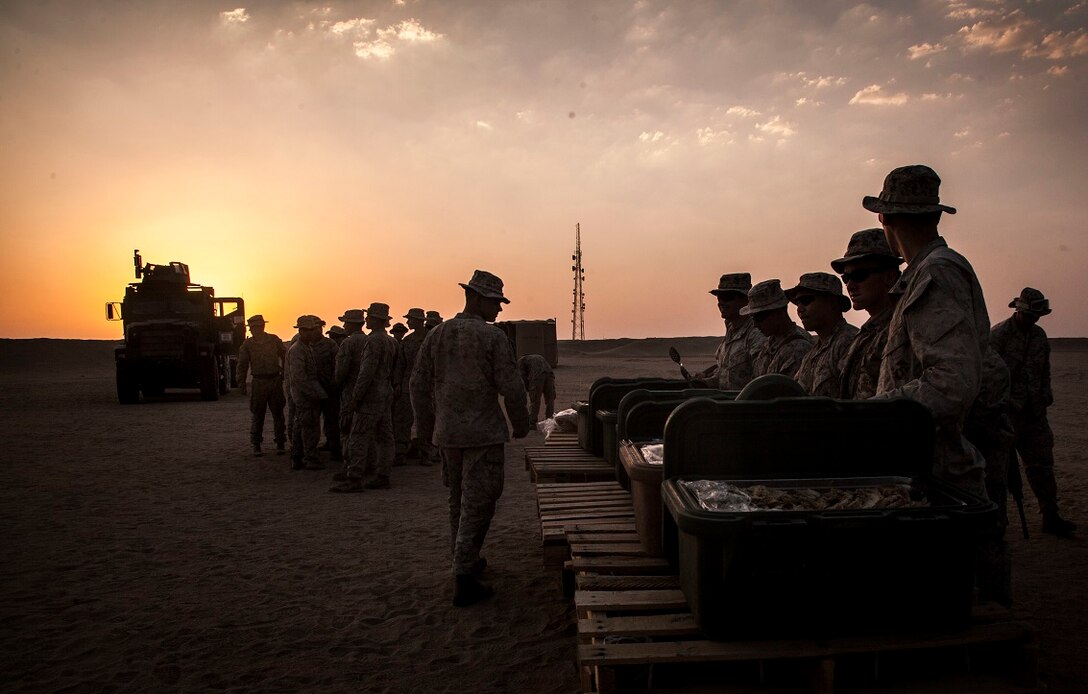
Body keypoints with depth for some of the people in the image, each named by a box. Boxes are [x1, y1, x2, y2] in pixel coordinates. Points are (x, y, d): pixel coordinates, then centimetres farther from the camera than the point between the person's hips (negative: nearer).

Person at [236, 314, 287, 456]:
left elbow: (285, 356, 12)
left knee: (278, 413, 4)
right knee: (257, 414, 3)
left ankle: (280, 443, 11)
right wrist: (242, 384, 0)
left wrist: (285, 374, 7)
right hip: (259, 382, 0)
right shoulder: (248, 344, 1)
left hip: (275, 380, 1)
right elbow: (242, 365, 5)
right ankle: (256, 445, 14)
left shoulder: (274, 340, 3)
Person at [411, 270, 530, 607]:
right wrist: (521, 424, 3)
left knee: (459, 501, 20)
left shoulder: (437, 334, 4)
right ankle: (463, 579, 0)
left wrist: (426, 425, 18)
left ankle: (468, 562, 33)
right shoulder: (493, 337, -11)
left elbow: (419, 384, 7)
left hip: (447, 433, 6)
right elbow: (511, 387, -12)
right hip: (484, 433, -6)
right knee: (477, 503, 1)